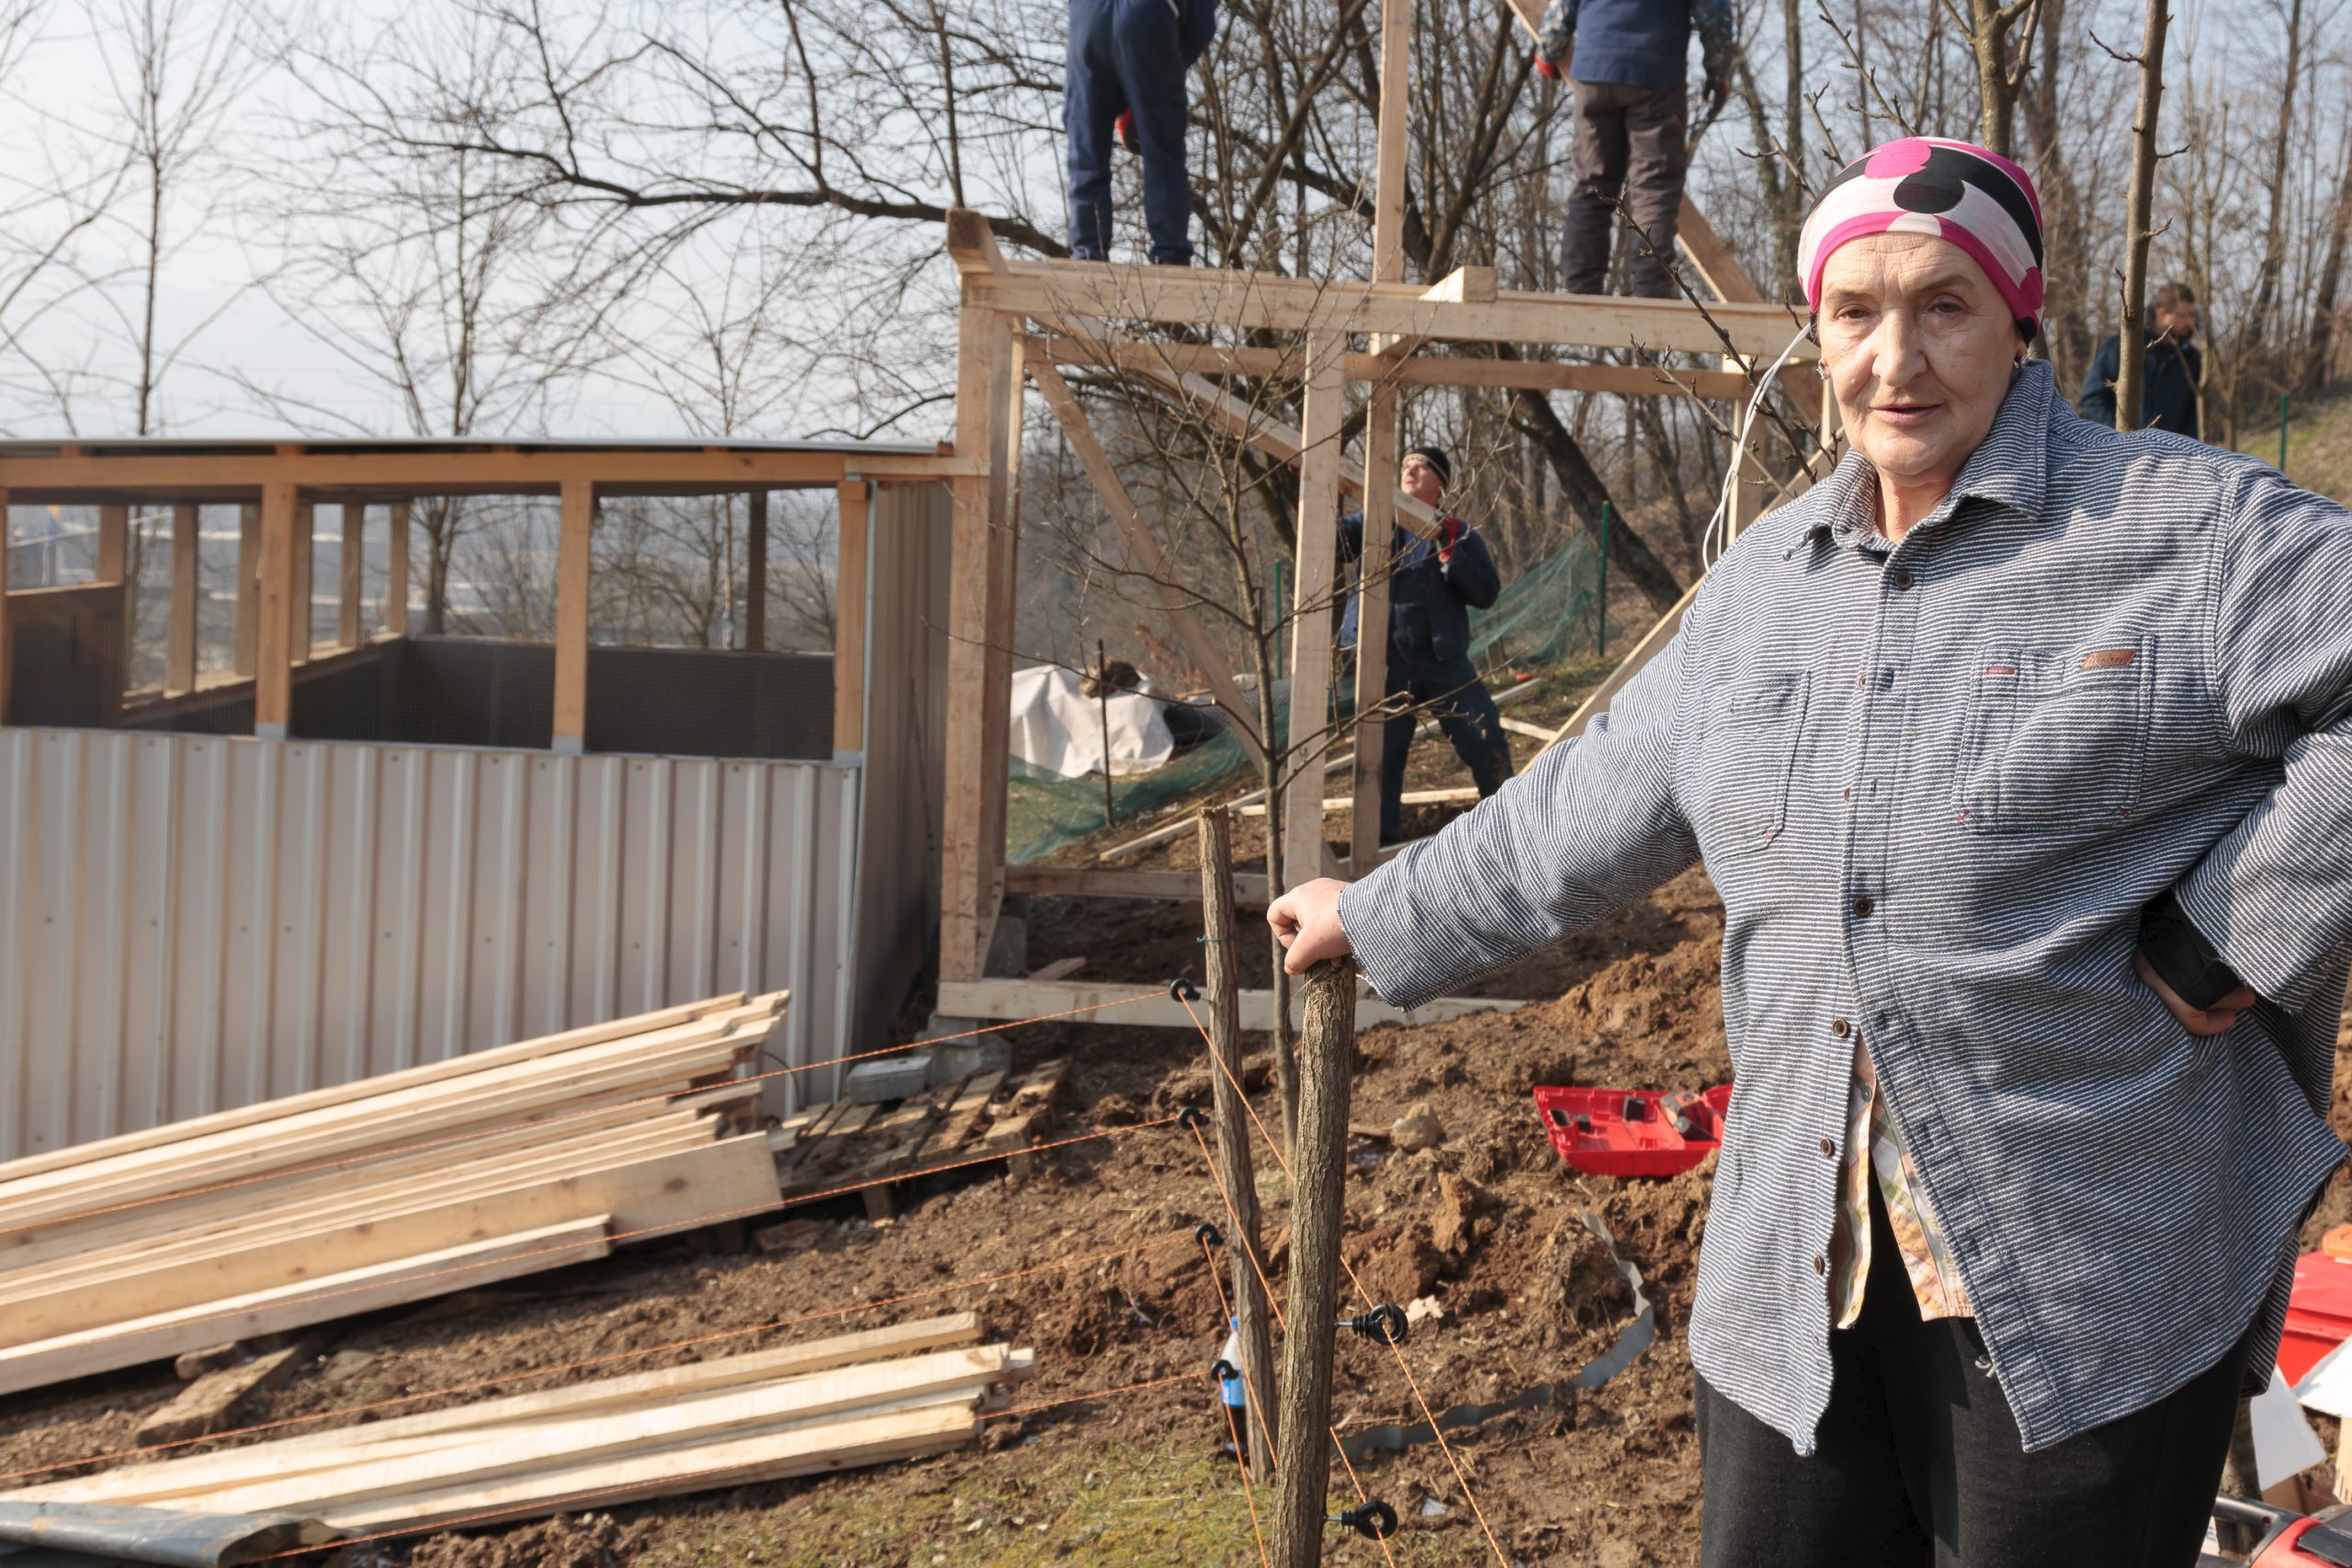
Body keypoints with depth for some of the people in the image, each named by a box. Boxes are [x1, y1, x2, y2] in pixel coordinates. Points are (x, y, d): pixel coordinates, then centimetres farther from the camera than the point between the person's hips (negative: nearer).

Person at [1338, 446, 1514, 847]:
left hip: (1444, 661, 0)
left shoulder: (1458, 533, 8)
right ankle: (1384, 842, 13)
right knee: (1382, 757, 2)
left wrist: (1449, 553, -14)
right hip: (1387, 663, 0)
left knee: (1488, 746, -4)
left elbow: (1486, 594, -2)